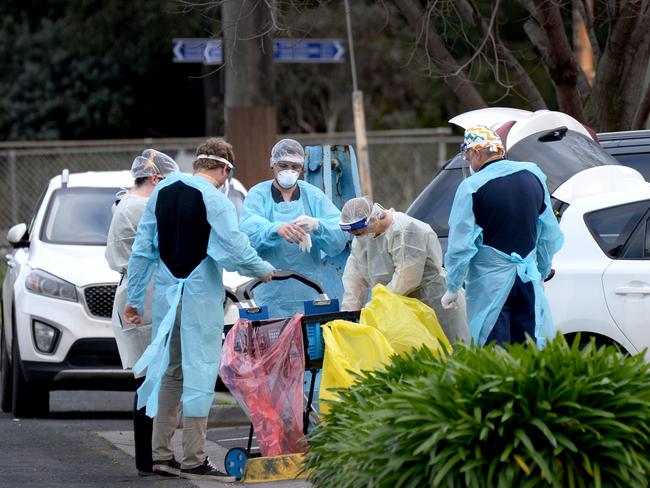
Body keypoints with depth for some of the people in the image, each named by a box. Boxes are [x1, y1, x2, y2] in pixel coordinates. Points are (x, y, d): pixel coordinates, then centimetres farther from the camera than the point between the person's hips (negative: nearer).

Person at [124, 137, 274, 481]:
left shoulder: (162, 192, 8)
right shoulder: (215, 200, -13)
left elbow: (142, 249, 10)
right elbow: (235, 250, -17)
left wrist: (134, 297, 15)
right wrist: (264, 270, 3)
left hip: (166, 295, 6)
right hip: (200, 296, -6)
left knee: (169, 372, 16)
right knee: (199, 374, -1)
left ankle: (161, 455, 17)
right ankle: (194, 461, -1)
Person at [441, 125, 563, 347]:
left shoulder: (471, 188, -12)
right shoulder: (534, 175, 6)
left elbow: (461, 245, -11)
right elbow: (550, 235, 14)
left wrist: (452, 289, 0)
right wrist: (542, 272, 25)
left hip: (490, 282, -5)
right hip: (529, 278, 5)